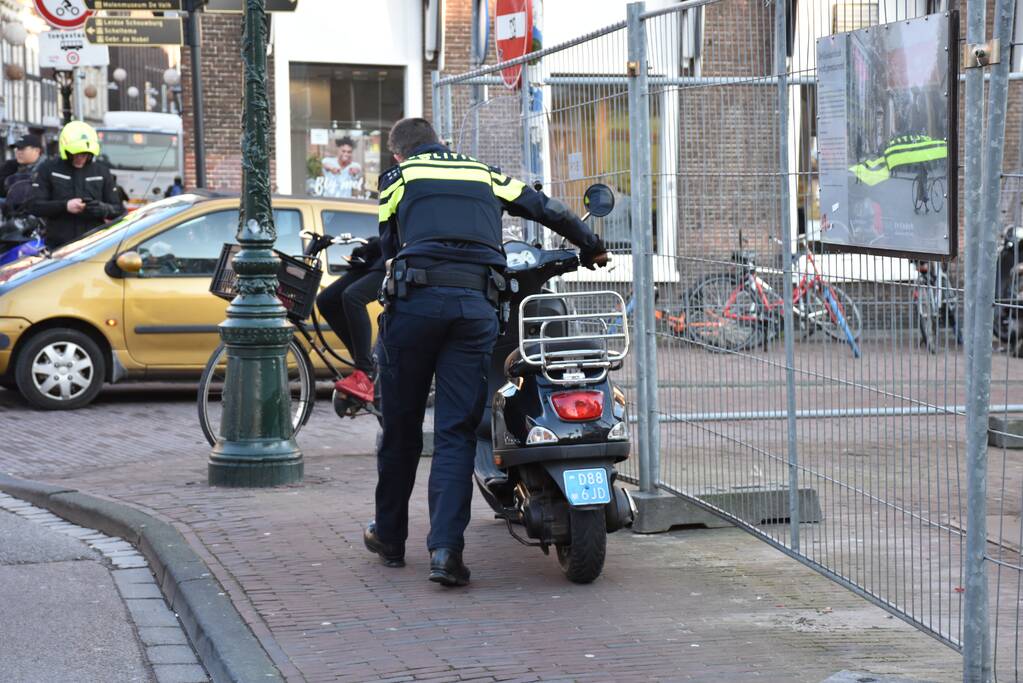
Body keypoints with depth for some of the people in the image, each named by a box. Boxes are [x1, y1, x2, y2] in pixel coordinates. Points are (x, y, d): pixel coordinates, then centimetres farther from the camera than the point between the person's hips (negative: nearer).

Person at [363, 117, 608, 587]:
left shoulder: (399, 177, 18)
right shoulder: (482, 174, 25)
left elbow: (389, 246, 18)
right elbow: (547, 209, 26)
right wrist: (590, 246, 40)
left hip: (416, 298, -1)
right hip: (476, 305, 2)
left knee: (401, 424, 11)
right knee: (457, 432, 1)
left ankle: (390, 537, 24)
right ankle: (445, 547, -11)